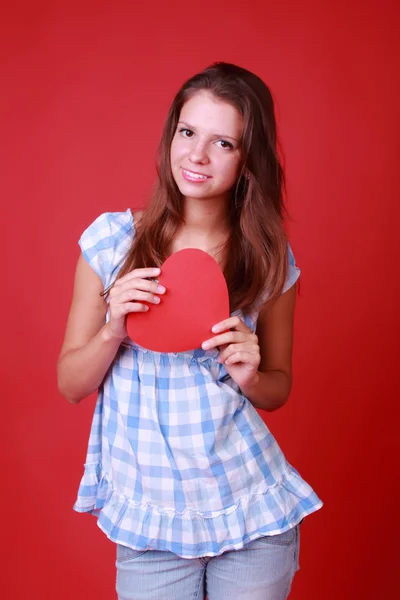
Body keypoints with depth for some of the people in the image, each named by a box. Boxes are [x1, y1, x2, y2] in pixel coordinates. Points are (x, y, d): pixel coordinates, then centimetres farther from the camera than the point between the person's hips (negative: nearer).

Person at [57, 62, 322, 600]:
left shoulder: (270, 260, -5)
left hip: (254, 515, 1)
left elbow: (279, 388, 7)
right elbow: (70, 385, -1)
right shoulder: (112, 238, -7)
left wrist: (251, 376, -14)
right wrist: (112, 332, -20)